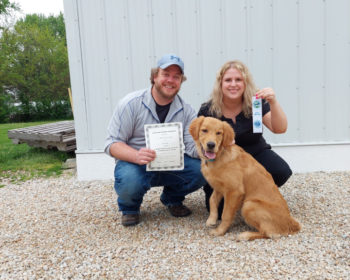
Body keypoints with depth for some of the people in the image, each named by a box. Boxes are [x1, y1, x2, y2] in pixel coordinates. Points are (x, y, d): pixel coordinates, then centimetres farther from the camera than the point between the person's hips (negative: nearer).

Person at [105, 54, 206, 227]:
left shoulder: (186, 110, 0)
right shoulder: (131, 103, -11)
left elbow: (193, 147, -8)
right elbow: (112, 144, -13)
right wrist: (136, 156, -34)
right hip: (134, 162, -3)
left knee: (202, 170, -22)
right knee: (129, 183, -36)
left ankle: (172, 199, 11)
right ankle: (129, 208, 5)